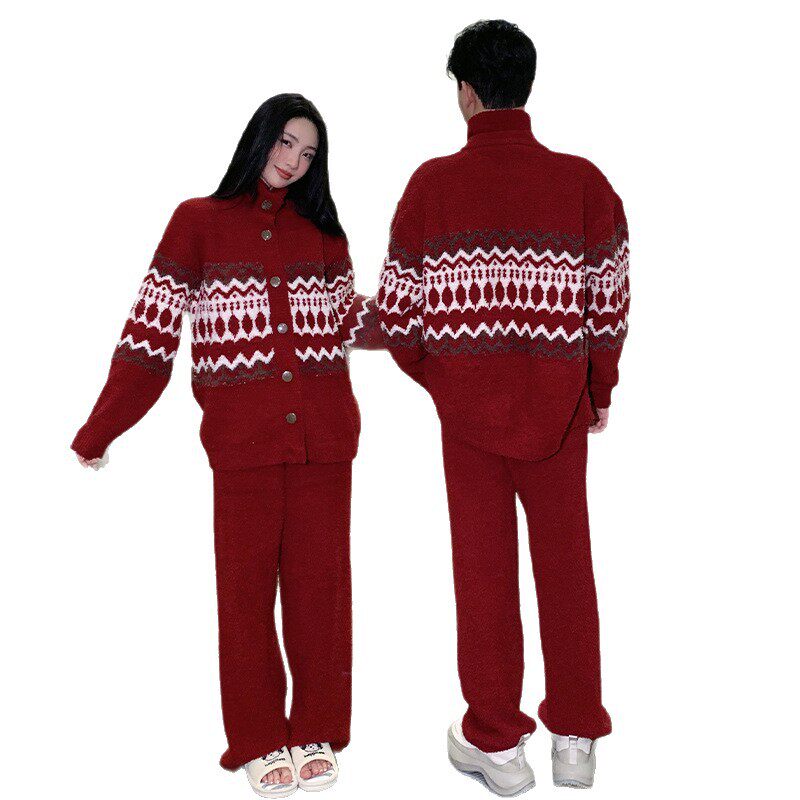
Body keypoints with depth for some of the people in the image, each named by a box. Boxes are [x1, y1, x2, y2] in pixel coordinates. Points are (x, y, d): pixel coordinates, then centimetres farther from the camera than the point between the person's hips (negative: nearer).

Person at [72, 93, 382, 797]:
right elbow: (152, 329, 1)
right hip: (242, 442, -2)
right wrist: (99, 432, -1)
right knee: (247, 586, 3)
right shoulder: (199, 222, 5)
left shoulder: (322, 232, 14)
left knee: (319, 581, 7)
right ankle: (260, 742, 18)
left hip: (324, 436, 3)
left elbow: (350, 321, 12)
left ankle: (317, 733, 22)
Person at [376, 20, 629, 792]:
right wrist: (599, 394, 14)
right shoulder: (583, 182, -4)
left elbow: (397, 310, -4)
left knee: (483, 564, 10)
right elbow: (610, 306, -2)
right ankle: (576, 737, 25)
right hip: (558, 407, 1)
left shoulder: (432, 184, -7)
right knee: (565, 561, 13)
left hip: (467, 405, -1)